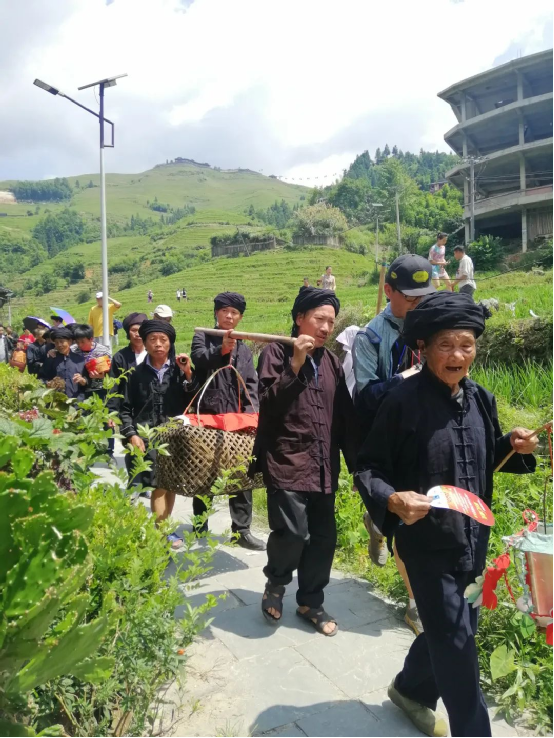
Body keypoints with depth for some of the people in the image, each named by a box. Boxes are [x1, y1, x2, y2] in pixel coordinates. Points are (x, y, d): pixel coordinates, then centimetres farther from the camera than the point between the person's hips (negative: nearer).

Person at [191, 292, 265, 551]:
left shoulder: (244, 350, 16)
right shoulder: (203, 337, 6)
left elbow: (251, 384, 8)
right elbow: (197, 358, -16)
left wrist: (251, 412, -7)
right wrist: (221, 350, -34)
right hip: (208, 416, -3)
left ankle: (241, 530, 14)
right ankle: (200, 527, 23)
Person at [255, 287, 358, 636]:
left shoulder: (332, 361, 12)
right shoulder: (277, 353, -4)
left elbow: (346, 416, 13)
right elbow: (268, 405, -16)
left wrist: (357, 463, 11)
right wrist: (295, 364, -22)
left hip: (324, 467, 6)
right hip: (286, 463, -5)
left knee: (324, 537, 9)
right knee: (292, 533, -12)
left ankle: (311, 602, 30)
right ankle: (275, 583, 20)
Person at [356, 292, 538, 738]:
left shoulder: (481, 399, 1)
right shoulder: (404, 401, -19)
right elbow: (370, 468, -15)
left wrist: (514, 448, -6)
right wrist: (393, 500, -33)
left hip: (474, 541, 7)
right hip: (428, 544, -7)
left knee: (453, 633, 22)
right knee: (457, 649, 3)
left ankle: (411, 691, 49)